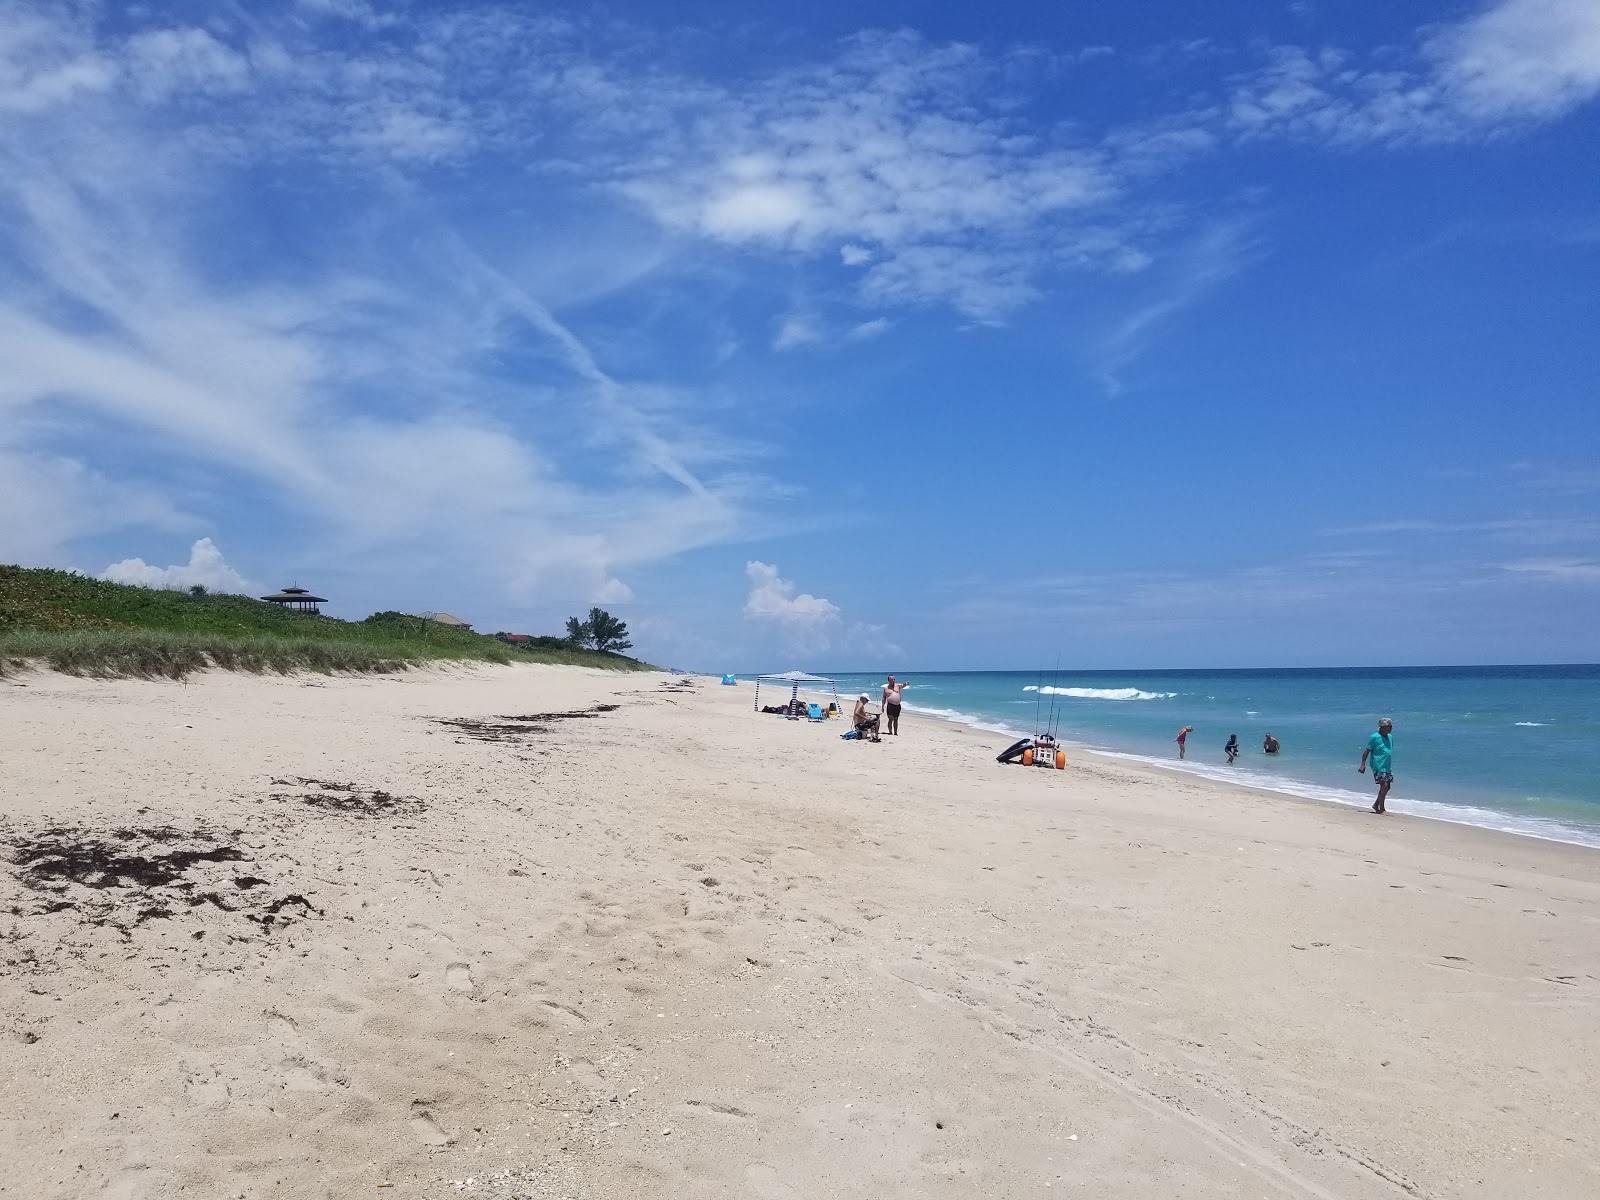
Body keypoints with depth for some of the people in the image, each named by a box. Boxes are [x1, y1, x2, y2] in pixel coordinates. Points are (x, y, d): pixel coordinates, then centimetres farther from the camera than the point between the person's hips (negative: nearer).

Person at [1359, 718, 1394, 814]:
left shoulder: (1390, 737, 12)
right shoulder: (1375, 737, -10)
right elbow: (1367, 751, -11)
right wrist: (1363, 764, -15)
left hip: (1387, 767, 8)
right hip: (1378, 766, -8)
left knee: (1387, 786, 10)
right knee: (1384, 786, -11)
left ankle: (1376, 805, 24)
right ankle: (1381, 809, -4)